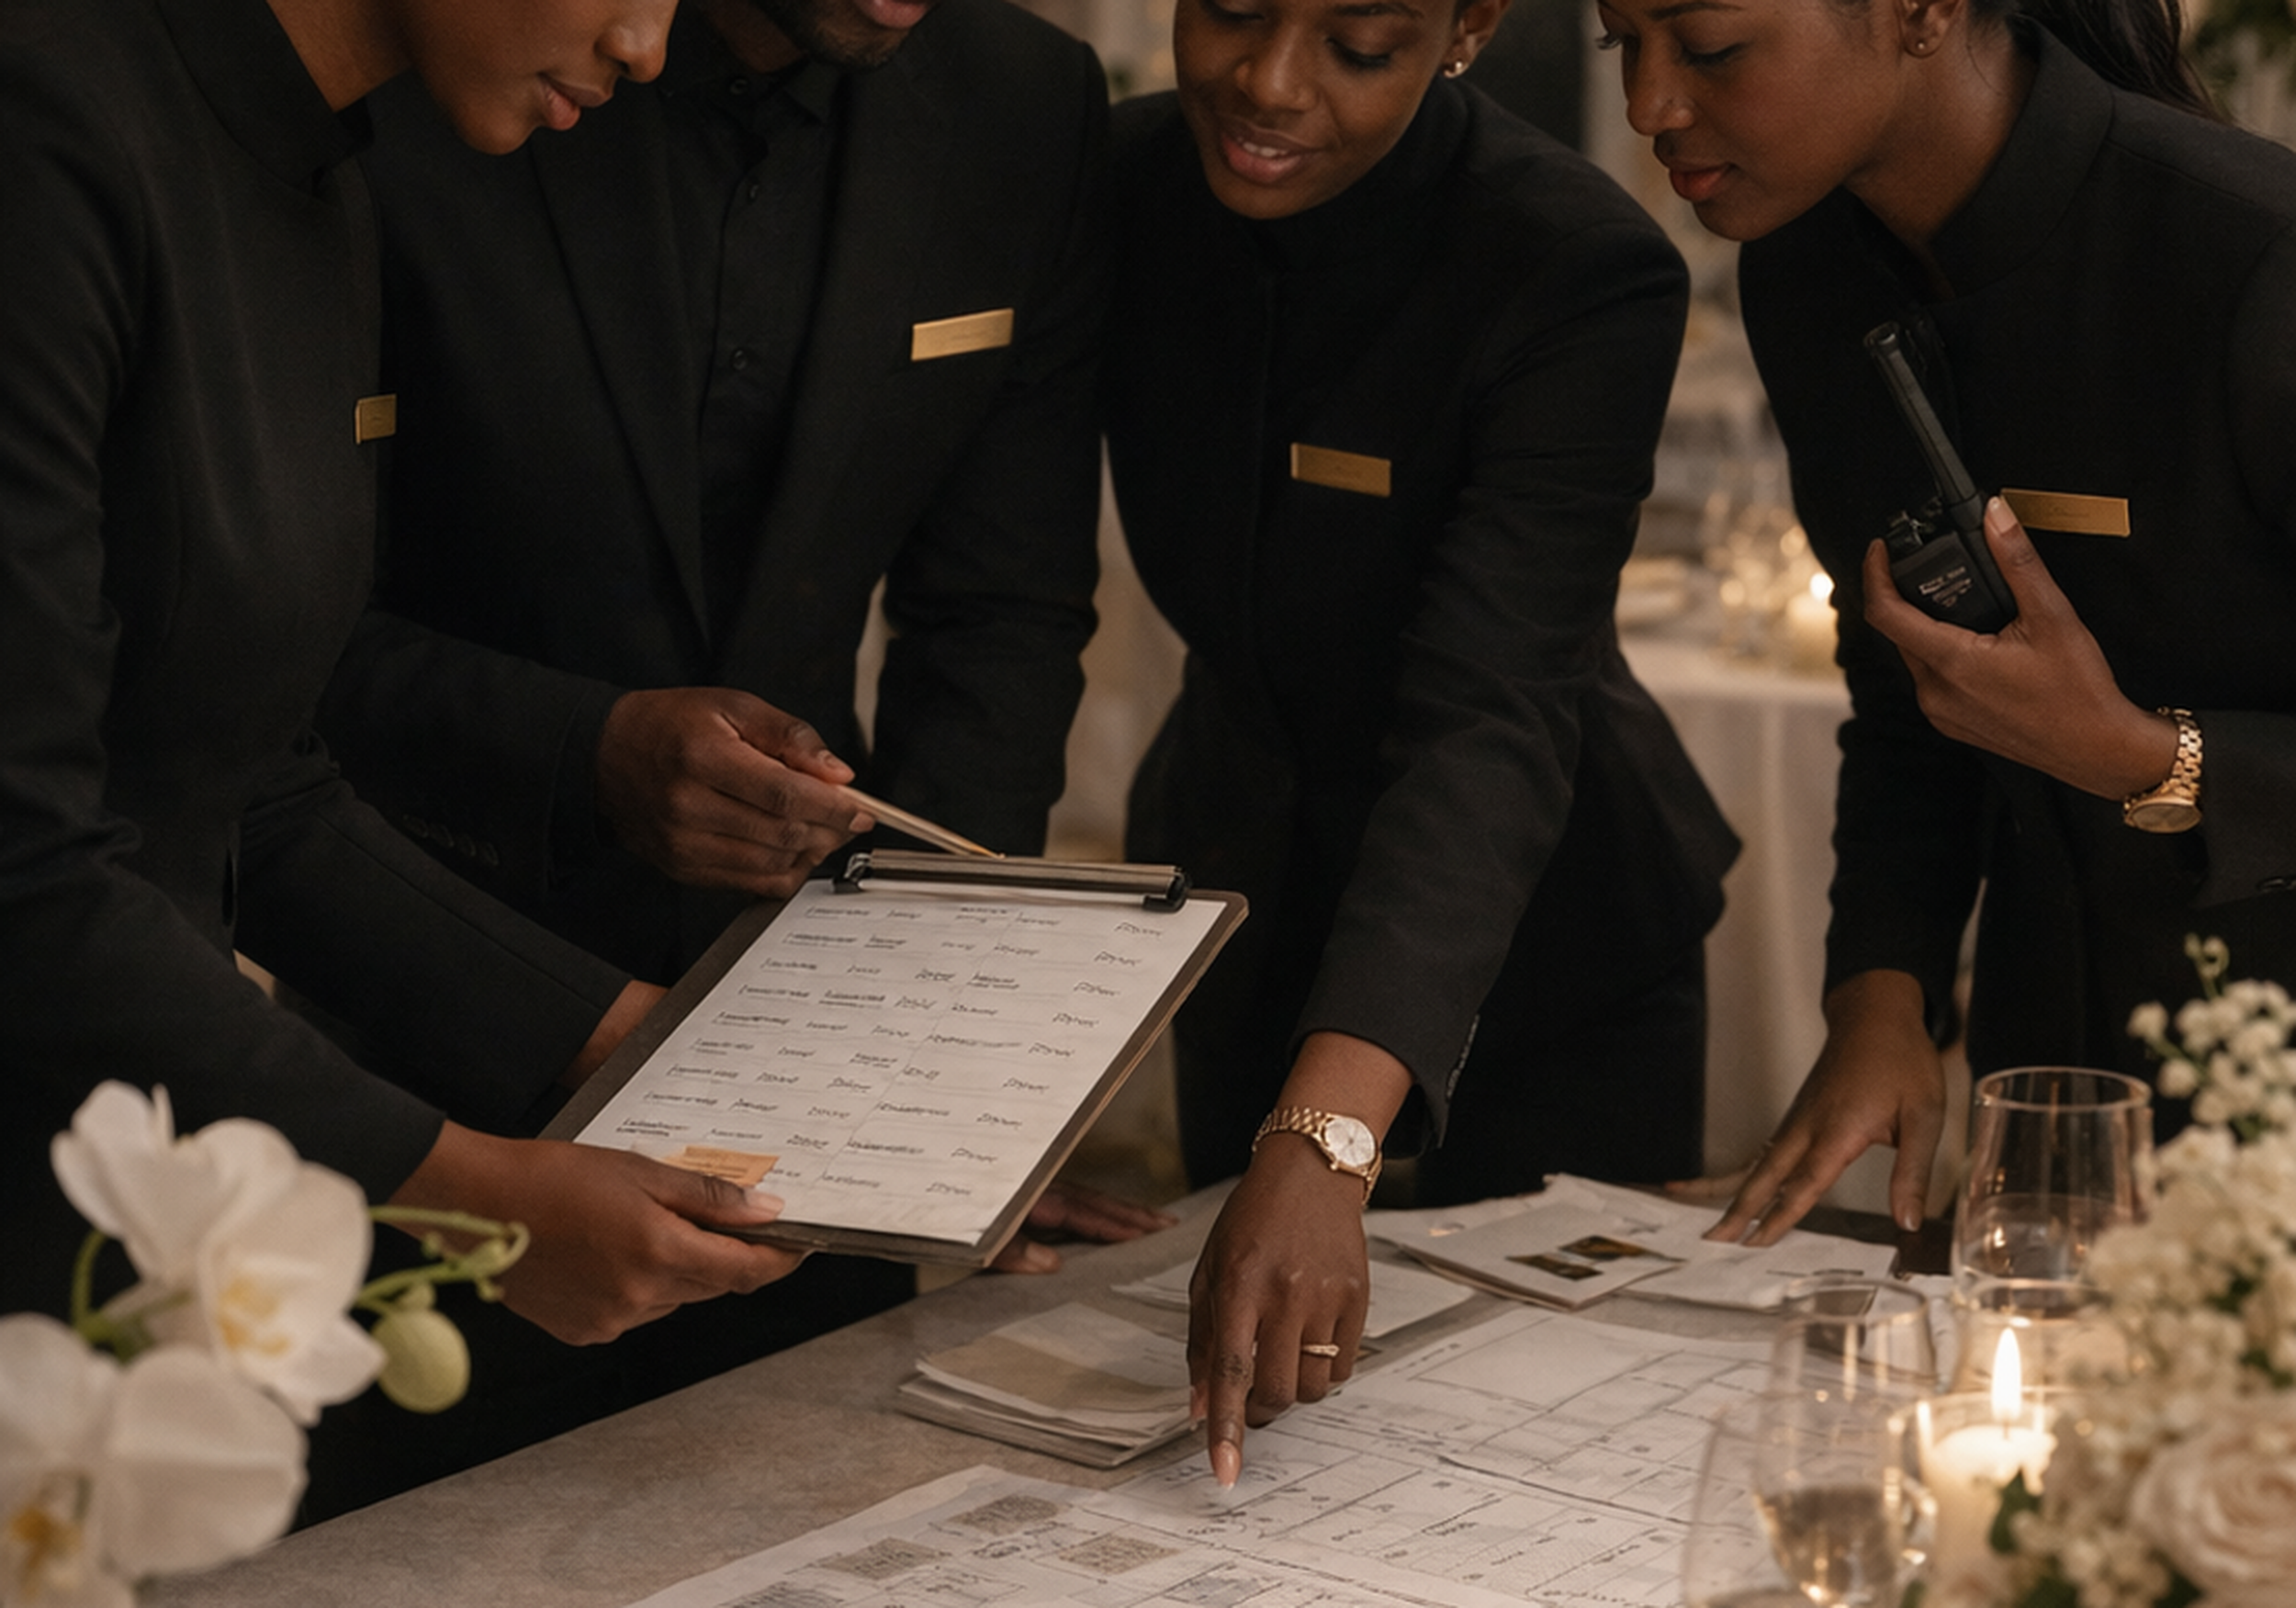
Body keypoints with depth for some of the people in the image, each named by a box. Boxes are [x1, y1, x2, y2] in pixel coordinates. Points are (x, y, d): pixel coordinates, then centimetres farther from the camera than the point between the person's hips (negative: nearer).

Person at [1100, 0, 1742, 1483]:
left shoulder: (1588, 274, -28)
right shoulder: (1124, 189, -13)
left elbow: (1489, 720, -38)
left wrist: (1325, 1138, -49)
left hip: (1539, 943, -4)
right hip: (1248, 889, 4)